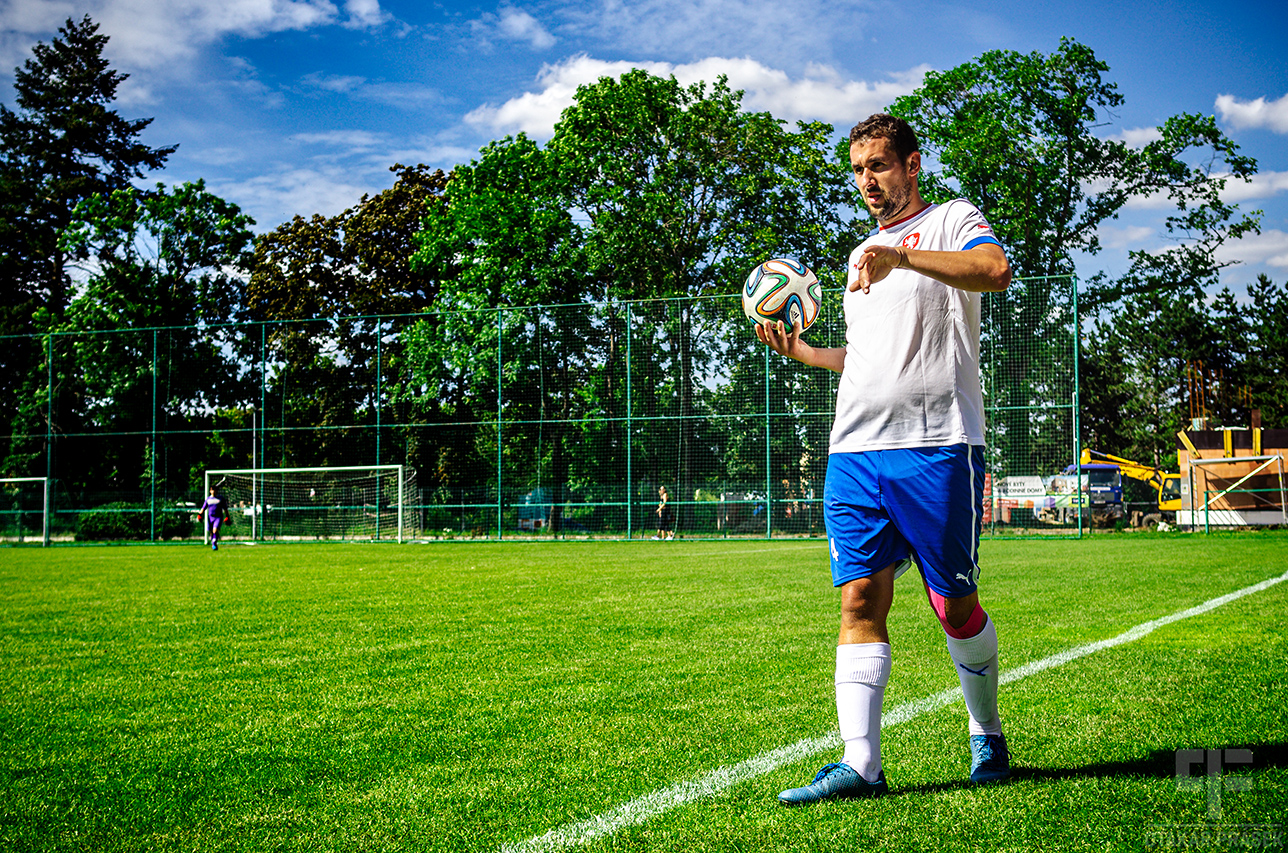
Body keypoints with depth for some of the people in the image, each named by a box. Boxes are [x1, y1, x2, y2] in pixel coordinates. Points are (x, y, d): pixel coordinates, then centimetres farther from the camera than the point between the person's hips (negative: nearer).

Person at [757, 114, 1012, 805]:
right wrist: (800, 351, 19)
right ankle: (860, 764, -7)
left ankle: (987, 735, 23)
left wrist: (901, 254, -25)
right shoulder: (858, 256, 26)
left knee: (954, 606, 2)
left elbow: (996, 270, -18)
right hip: (854, 450, 6)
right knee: (859, 602, -4)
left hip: (936, 445, -6)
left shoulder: (951, 220, 5)